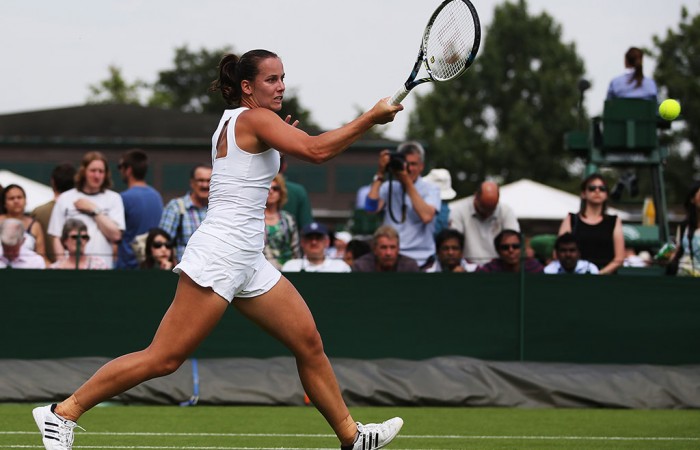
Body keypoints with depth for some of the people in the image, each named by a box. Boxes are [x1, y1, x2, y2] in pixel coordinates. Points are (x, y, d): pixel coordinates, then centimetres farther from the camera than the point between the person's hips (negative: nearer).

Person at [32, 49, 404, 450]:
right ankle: (62, 413, -6)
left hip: (248, 262, 11)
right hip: (218, 256, -11)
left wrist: (277, 147, 18)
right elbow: (317, 150, -21)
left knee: (309, 343, 8)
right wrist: (370, 118, -14)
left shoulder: (233, 123, 18)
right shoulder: (254, 118, -9)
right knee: (164, 359, -11)